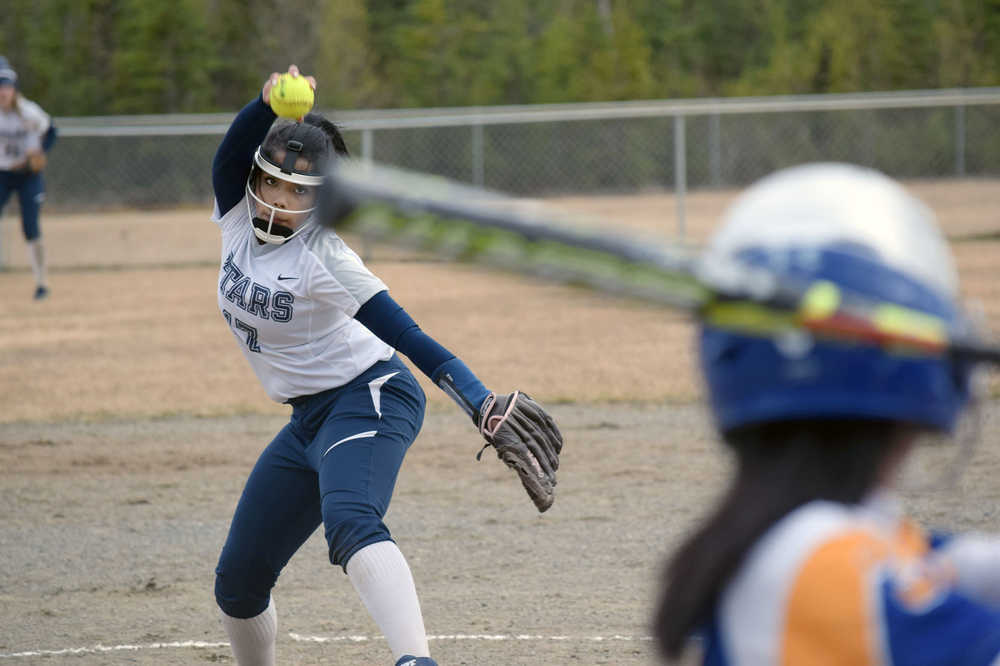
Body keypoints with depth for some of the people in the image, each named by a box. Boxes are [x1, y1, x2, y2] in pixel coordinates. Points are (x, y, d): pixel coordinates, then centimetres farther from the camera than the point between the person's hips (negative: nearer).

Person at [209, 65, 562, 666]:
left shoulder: (321, 256, -19)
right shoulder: (238, 217, -3)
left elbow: (406, 334, -27)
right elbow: (233, 150, -25)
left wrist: (480, 403, -40)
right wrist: (271, 105, -47)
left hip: (367, 398, -8)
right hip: (309, 417, 8)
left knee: (350, 522, -38)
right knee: (237, 582, 10)